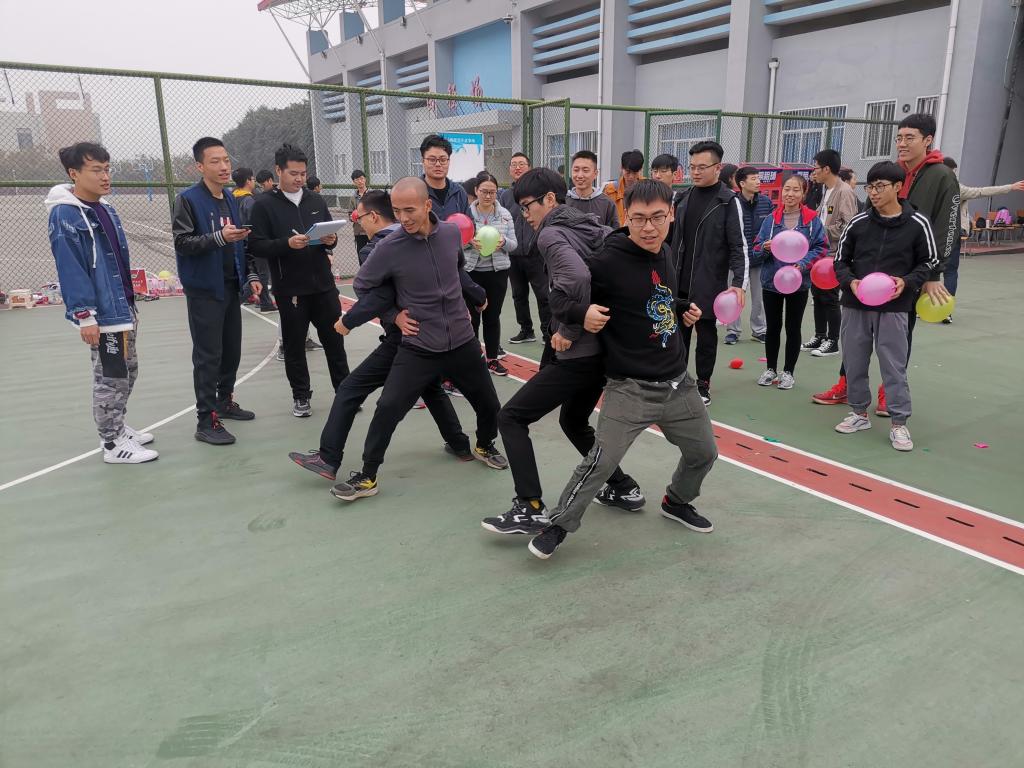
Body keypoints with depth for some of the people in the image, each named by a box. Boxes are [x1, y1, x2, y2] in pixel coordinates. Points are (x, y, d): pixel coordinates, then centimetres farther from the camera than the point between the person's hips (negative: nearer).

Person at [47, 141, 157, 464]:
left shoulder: (106, 210, 12)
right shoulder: (65, 215, -14)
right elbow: (69, 268, -19)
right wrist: (84, 315, -22)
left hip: (121, 310, 9)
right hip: (101, 314, -9)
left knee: (127, 373, 18)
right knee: (110, 379, -1)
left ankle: (116, 428, 33)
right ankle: (112, 444, 11)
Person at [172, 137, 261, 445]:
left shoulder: (231, 200, 13)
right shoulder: (188, 199, -8)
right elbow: (182, 243, -15)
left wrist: (251, 276, 10)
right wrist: (218, 237, -28)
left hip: (231, 288, 7)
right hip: (204, 291, -7)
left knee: (232, 350, 13)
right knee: (208, 356, -6)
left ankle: (225, 402, 30)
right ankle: (206, 421, 0)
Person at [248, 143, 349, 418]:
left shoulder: (316, 200, 9)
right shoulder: (264, 204, -3)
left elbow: (330, 234, 16)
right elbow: (256, 246, -9)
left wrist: (331, 240, -7)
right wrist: (286, 243, -24)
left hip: (323, 284, 4)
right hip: (290, 289, -3)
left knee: (334, 340, 10)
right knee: (294, 345, 7)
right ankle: (301, 396, 21)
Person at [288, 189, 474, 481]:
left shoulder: (373, 251, -11)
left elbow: (376, 299, -23)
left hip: (404, 338, -7)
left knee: (349, 391, 2)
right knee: (431, 388, 30)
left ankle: (328, 459, 3)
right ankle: (460, 445, 33)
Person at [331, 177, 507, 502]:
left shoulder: (452, 233, -6)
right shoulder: (389, 247, -16)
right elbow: (362, 286, 0)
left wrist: (475, 295, 20)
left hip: (462, 342, 3)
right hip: (417, 347, -3)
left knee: (489, 405, 12)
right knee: (387, 409, -12)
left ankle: (484, 447, 44)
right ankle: (367, 477, 6)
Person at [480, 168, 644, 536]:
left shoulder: (551, 234, -11)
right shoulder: (597, 229, 12)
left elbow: (578, 280, -29)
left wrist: (568, 330, -17)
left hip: (579, 354, -9)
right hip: (605, 347, 9)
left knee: (511, 418, 1)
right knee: (574, 421, 28)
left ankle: (530, 509, -2)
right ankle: (624, 489, 31)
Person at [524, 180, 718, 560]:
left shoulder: (667, 255, 6)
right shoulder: (610, 260, -17)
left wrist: (683, 310, 8)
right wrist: (581, 312, -29)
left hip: (678, 383, 7)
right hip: (631, 388, -7)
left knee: (704, 454, 19)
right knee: (599, 463, -13)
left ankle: (676, 502, 47)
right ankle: (559, 525, 9)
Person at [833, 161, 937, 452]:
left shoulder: (917, 223, -4)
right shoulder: (858, 222, 0)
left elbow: (930, 261, 5)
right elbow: (841, 260, 8)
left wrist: (907, 281, -12)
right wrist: (851, 282, -11)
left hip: (894, 308, -3)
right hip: (855, 305, 3)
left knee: (894, 366, 0)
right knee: (854, 361, 10)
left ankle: (899, 423, 11)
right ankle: (859, 413, 27)